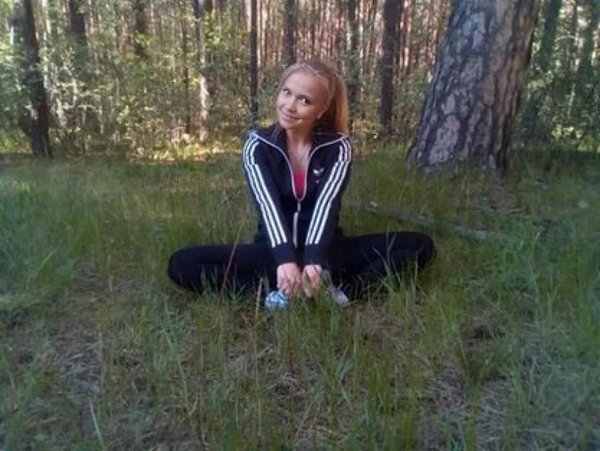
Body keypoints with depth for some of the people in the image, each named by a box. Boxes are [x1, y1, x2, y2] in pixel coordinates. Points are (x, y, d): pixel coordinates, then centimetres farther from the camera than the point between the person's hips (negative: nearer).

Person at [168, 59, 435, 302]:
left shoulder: (337, 147, -5)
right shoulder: (258, 146, -5)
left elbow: (326, 204, -23)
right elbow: (268, 205, -23)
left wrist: (313, 261, -42)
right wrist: (286, 260, -42)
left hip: (324, 250, 0)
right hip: (273, 251, 0)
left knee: (420, 246, -19)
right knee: (181, 264, -23)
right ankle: (282, 292, -32)